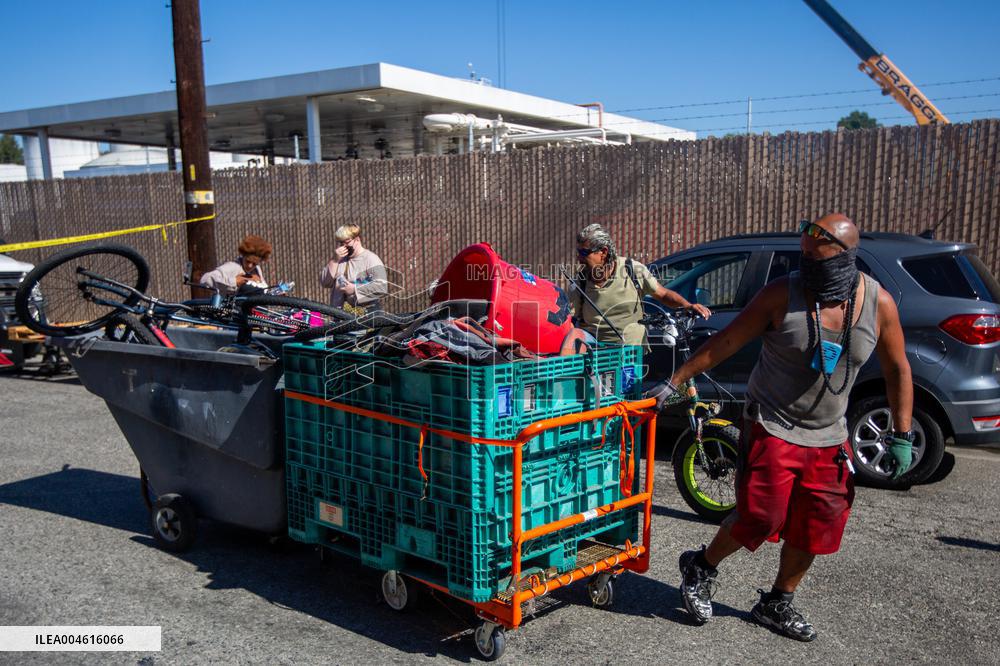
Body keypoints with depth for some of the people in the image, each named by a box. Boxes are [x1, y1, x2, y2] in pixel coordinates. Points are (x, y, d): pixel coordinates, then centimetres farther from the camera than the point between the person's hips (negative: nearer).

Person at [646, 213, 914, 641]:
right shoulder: (782, 294, -14)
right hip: (772, 426, -4)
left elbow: (897, 369, 5)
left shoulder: (878, 304, -5)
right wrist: (675, 381, -10)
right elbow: (725, 342, -9)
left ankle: (778, 604, 29)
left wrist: (902, 436, 3)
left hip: (828, 438, 4)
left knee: (816, 527, 8)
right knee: (761, 517, -8)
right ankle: (702, 569, 19)